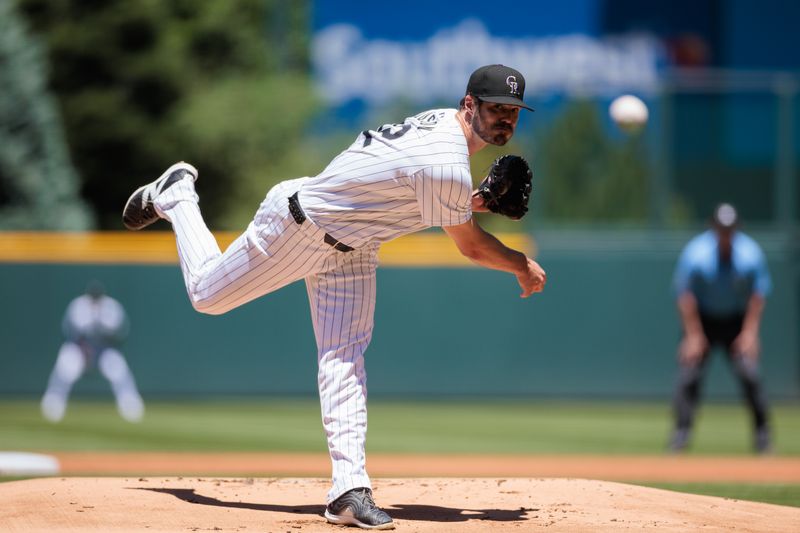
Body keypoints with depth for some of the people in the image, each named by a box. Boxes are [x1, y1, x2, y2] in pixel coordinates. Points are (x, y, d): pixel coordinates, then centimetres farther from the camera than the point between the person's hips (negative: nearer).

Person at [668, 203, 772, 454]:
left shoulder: (750, 254, -17)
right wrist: (693, 336, -16)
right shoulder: (696, 254, -21)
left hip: (737, 321, 1)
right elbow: (685, 296, -14)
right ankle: (681, 433, -6)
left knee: (749, 372, -11)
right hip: (702, 320, -1)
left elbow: (758, 294, -6)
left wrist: (750, 332, -11)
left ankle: (762, 433, 1)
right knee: (689, 373, -13)